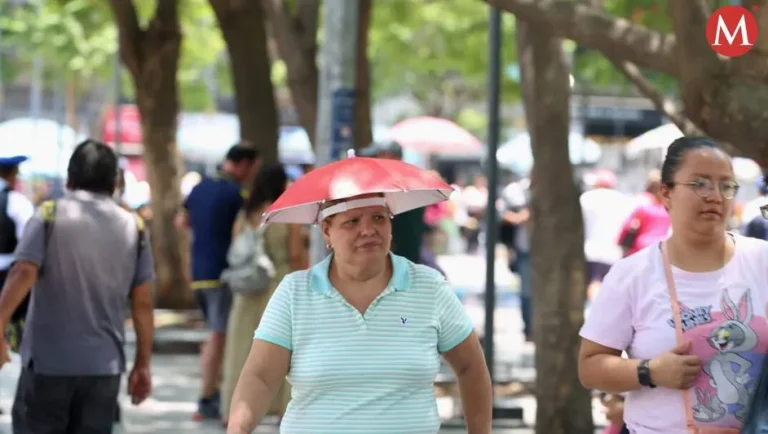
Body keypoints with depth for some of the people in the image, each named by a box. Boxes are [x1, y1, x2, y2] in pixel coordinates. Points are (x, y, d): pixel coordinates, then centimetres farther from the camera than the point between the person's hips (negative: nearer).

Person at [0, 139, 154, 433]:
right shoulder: (133, 227, 6)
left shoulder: (50, 215, -3)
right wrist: (142, 364, 11)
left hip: (48, 361, -2)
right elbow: (143, 303, 5)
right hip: (104, 365, 3)